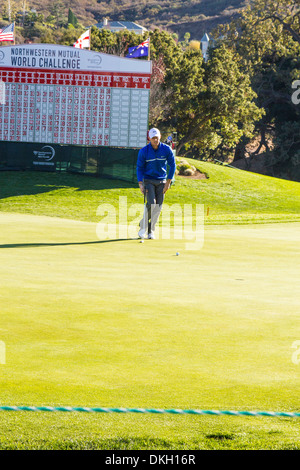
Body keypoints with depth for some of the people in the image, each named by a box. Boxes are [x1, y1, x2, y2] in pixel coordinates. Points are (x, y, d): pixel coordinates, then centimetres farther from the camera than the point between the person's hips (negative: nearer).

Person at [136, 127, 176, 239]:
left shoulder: (166, 149, -6)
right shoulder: (143, 151, -9)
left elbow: (172, 165, 2)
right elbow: (139, 168, -3)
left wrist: (168, 182, -3)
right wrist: (140, 184, -14)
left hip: (161, 181, 2)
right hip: (148, 180, -2)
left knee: (158, 207, -3)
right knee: (151, 203, -18)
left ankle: (151, 230, 8)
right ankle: (143, 226, -1)